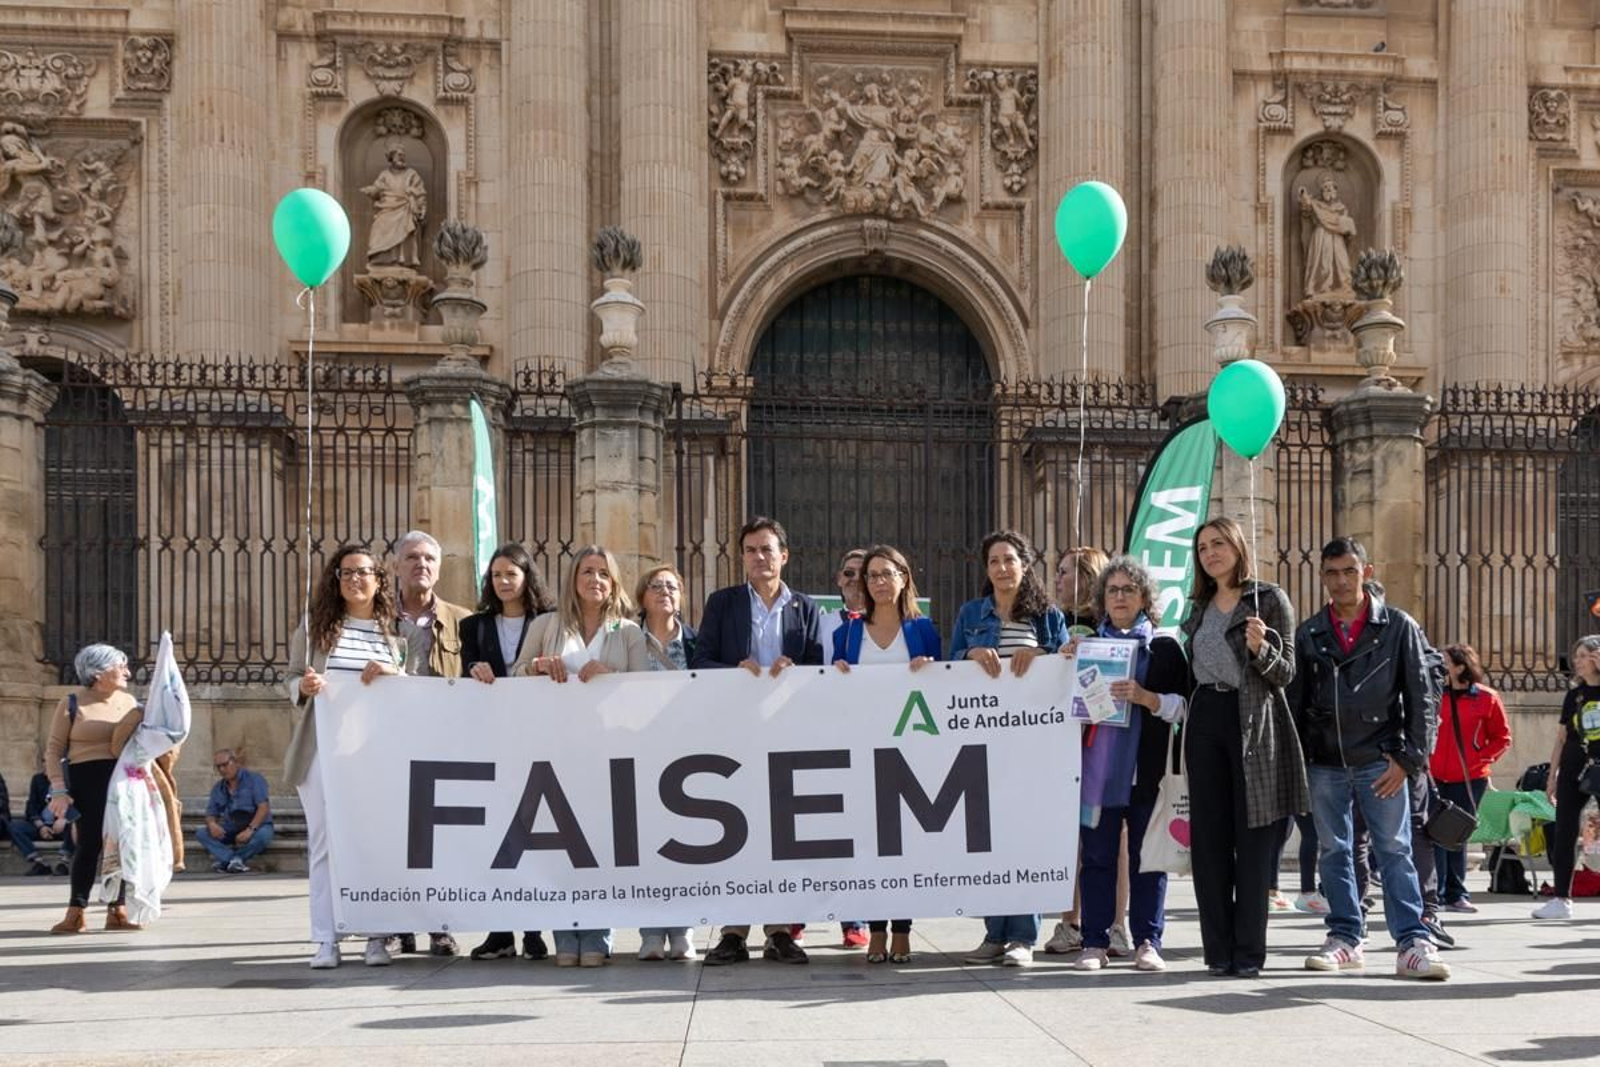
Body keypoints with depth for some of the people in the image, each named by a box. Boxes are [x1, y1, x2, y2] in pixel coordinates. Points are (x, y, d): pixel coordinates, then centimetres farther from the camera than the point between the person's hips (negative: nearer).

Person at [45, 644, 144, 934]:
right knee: (89, 844, -7)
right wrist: (59, 790, -12)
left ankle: (116, 911, 9)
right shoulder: (72, 704, 0)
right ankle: (76, 912, -1)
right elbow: (54, 749, -2)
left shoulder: (129, 701, 12)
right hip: (88, 781, -4)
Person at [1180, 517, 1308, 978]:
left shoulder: (1269, 599, 0)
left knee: (1252, 839, -2)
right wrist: (1185, 721, 12)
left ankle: (1249, 952, 2)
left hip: (1252, 724, -5)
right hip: (1205, 721, 5)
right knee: (1208, 837, 3)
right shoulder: (1199, 607, 16)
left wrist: (1260, 649, -22)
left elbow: (1285, 673, -4)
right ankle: (1219, 950, 9)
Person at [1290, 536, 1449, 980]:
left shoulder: (1398, 627, 1)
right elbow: (1296, 702, 12)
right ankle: (1346, 939, 16)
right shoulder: (1308, 634, 8)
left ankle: (1413, 943, -1)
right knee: (1334, 852, 7)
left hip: (1379, 761, -3)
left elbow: (1420, 698, 0)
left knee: (1395, 851, -3)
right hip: (1324, 762, 3)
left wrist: (1409, 758, -7)